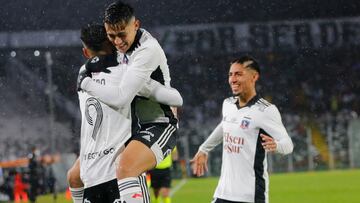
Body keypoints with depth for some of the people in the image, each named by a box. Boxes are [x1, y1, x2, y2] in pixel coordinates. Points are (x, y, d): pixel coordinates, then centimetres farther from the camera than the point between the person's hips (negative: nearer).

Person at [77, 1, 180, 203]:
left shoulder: (148, 50, -24)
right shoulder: (124, 45, 3)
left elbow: (120, 98, -30)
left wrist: (86, 83, -15)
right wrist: (96, 63, 1)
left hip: (158, 126, -10)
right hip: (132, 126, 10)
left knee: (125, 169, -40)